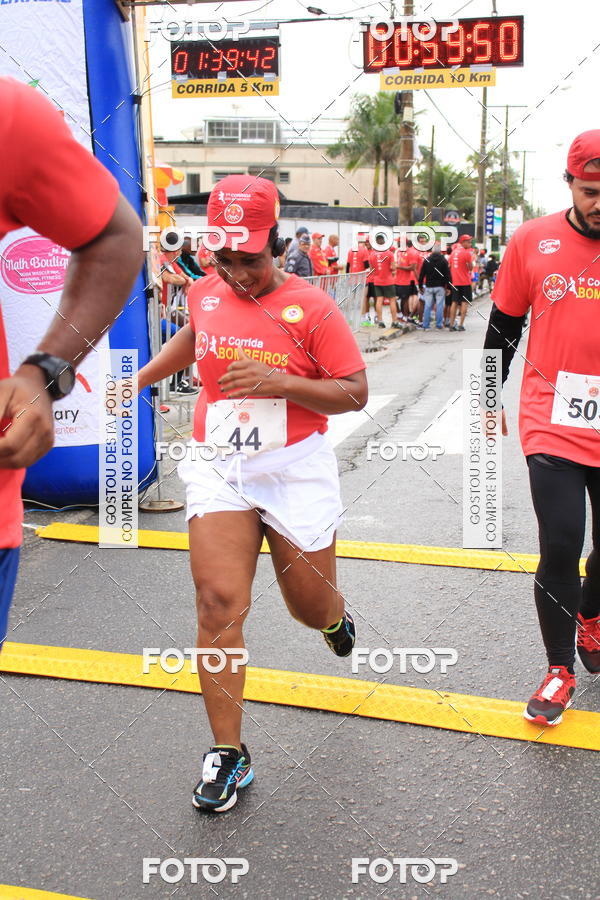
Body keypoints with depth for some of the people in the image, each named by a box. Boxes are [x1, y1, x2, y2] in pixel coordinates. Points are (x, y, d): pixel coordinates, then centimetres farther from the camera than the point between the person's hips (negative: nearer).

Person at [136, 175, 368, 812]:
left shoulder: (310, 306, -9)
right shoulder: (204, 294, 5)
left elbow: (355, 393, -9)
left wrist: (278, 381, -21)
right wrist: (139, 378, 22)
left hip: (296, 472, -2)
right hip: (218, 469, 3)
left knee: (311, 606, 9)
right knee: (218, 602, -11)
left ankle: (334, 615, 52)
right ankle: (227, 753, 2)